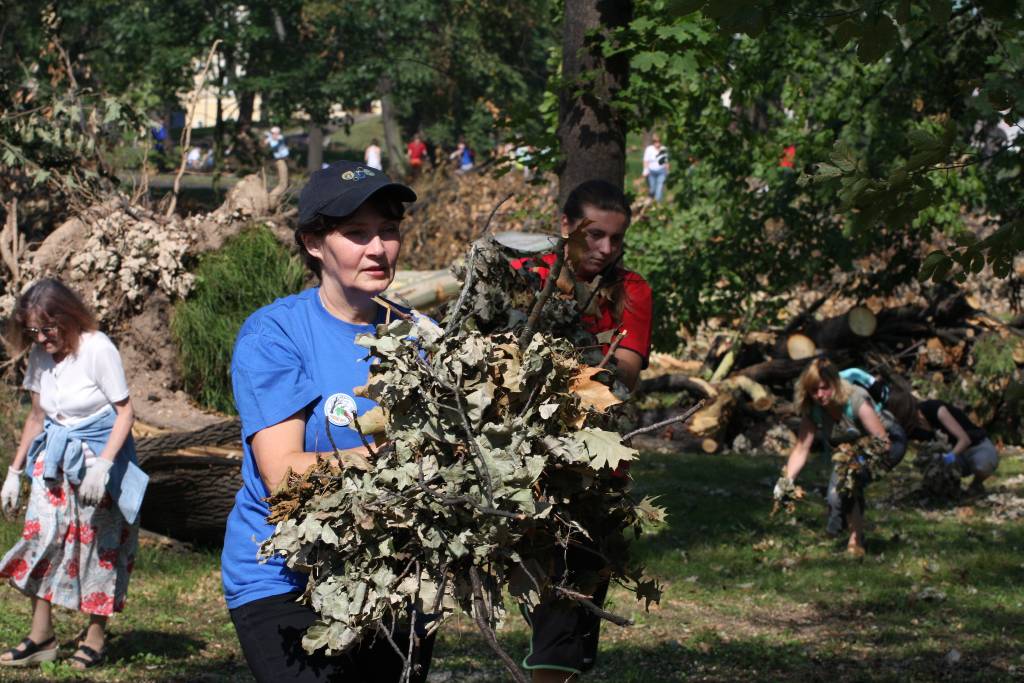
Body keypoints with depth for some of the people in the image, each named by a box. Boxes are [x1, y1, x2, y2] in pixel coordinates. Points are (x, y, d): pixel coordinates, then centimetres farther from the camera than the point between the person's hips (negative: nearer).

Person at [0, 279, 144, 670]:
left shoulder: (97, 349, -17)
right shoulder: (41, 356, 2)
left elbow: (125, 412, -15)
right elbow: (37, 417, 12)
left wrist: (103, 464, -24)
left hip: (99, 456, -5)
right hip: (55, 461, 5)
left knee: (96, 542, 1)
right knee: (41, 536, -4)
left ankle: (95, 635, 14)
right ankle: (41, 638, 1)